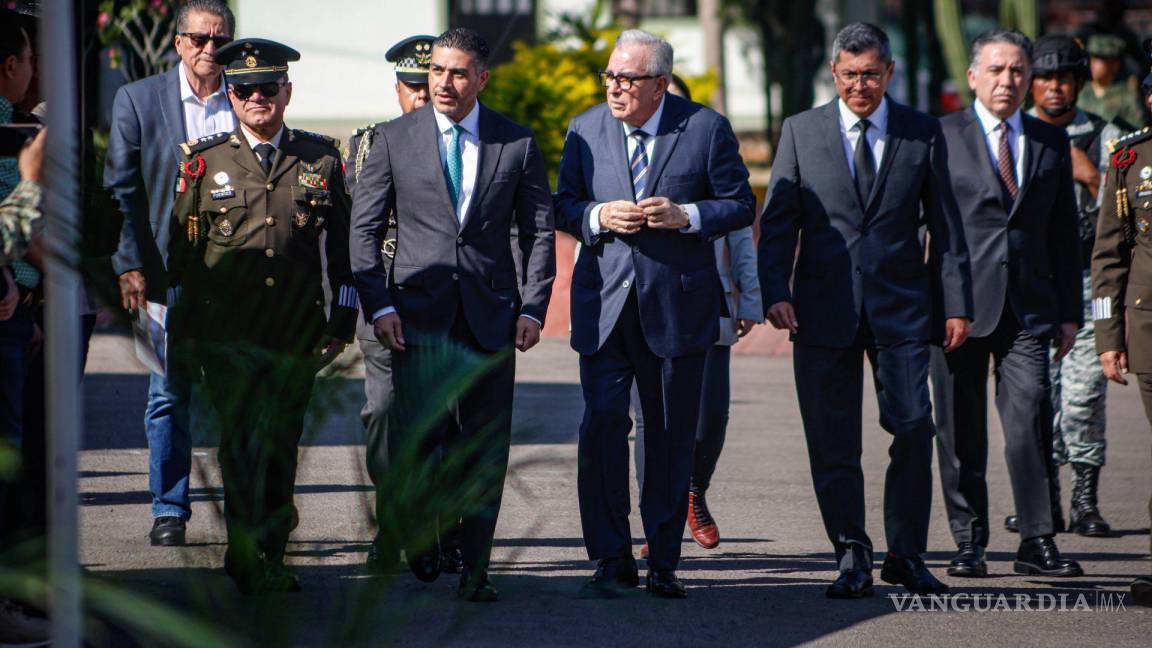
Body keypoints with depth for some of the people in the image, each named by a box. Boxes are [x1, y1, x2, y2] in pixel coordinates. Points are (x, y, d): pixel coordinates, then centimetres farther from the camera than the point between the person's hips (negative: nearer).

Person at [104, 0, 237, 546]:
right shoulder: (138, 100, 4)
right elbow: (121, 190, 3)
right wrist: (131, 265, -6)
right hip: (169, 271, -1)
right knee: (169, 393, 1)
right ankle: (169, 510, 9)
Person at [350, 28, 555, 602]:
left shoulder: (517, 143, 5)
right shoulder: (393, 140, 3)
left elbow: (539, 231, 9)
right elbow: (364, 228, 5)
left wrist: (533, 307, -1)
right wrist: (379, 305, -6)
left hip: (490, 315, 1)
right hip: (419, 312, -1)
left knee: (485, 445, 0)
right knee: (417, 436, -10)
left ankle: (474, 569, 7)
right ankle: (420, 528, 18)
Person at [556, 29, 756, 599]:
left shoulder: (706, 129, -1)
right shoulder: (585, 131, 5)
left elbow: (740, 205, 1)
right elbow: (563, 205, 11)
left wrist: (686, 216, -15)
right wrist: (598, 217, -10)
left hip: (677, 305, -1)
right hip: (605, 302, 1)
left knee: (671, 436, 6)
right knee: (602, 425, -11)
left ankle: (663, 564, 16)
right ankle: (610, 561, -3)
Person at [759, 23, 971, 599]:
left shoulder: (922, 134, 7)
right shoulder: (801, 131, 7)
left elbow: (944, 225, 8)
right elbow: (777, 220, 5)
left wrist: (956, 304, 3)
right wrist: (775, 291, -8)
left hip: (901, 310, 0)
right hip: (824, 310, 0)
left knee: (913, 430, -8)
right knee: (832, 446, 1)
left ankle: (906, 555, 6)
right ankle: (852, 559, 11)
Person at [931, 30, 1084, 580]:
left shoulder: (1051, 142, 13)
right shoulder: (942, 138, 3)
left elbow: (1064, 233, 16)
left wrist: (1070, 311, 11)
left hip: (1029, 309, 2)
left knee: (1030, 425, -8)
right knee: (961, 433, 2)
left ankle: (1037, 543, 0)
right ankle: (968, 543, 12)